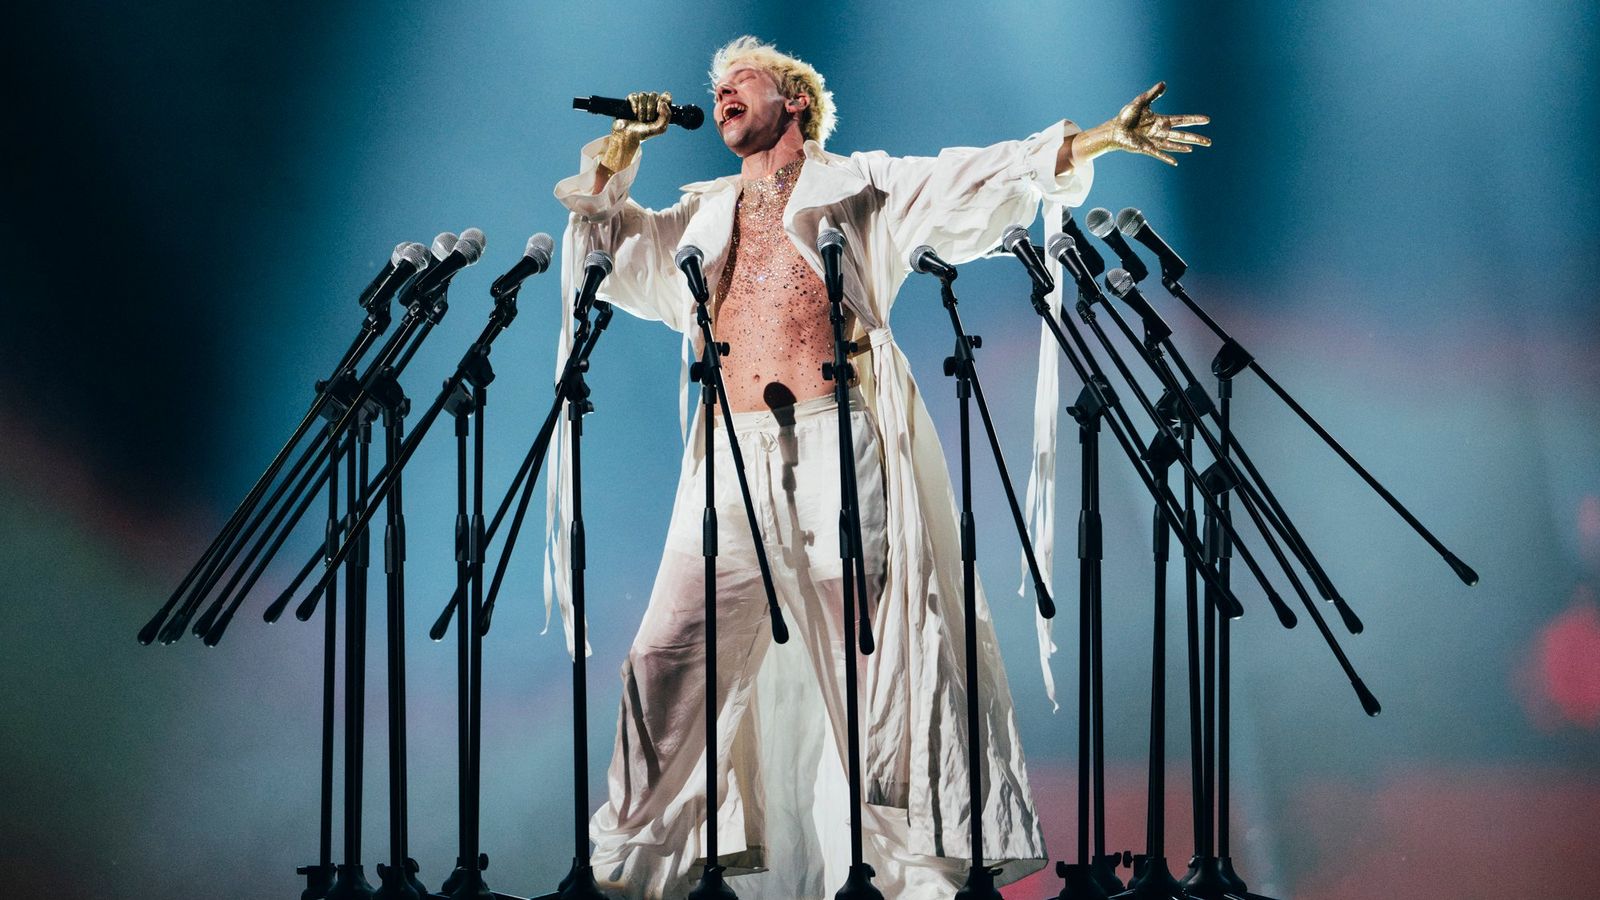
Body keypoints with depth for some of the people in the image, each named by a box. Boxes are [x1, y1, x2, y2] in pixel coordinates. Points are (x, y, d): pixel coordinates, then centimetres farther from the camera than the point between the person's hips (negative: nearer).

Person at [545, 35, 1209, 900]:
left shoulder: (860, 185, 14)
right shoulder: (704, 212, 26)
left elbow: (982, 177, 6)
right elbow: (604, 242, 29)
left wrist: (1100, 139, -3)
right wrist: (621, 149, 17)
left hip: (839, 449, -4)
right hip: (735, 463, 4)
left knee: (877, 658, -5)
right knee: (668, 659, -2)